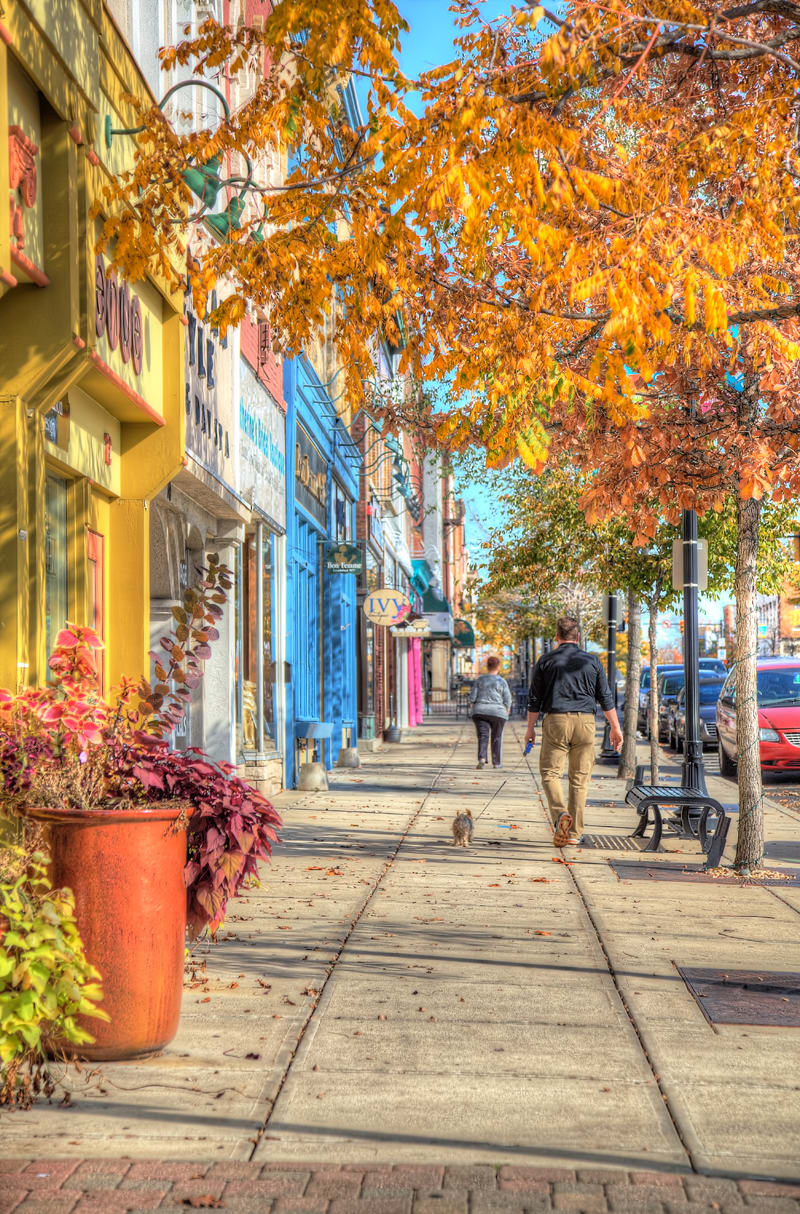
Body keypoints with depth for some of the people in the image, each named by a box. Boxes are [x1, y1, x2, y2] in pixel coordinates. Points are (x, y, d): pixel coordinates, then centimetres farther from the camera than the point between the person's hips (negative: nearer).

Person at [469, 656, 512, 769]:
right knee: (497, 738, 11)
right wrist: (507, 711, 13)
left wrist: (474, 709, 14)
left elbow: (472, 697, 0)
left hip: (480, 712, 1)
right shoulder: (502, 681, -4)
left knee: (483, 737, 0)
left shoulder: (479, 679, 1)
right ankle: (496, 762, 16)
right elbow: (507, 700, -4)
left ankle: (482, 758, -21)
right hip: (498, 713, -1)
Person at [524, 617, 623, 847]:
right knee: (580, 778, 7)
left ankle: (560, 814, -22)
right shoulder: (592, 661, 7)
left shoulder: (546, 661, 3)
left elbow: (534, 699, 5)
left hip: (555, 720, -2)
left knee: (550, 772, 4)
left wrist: (530, 728, 14)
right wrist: (615, 728, 14)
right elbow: (606, 698, 8)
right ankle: (573, 833, 7)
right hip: (585, 721, 2)